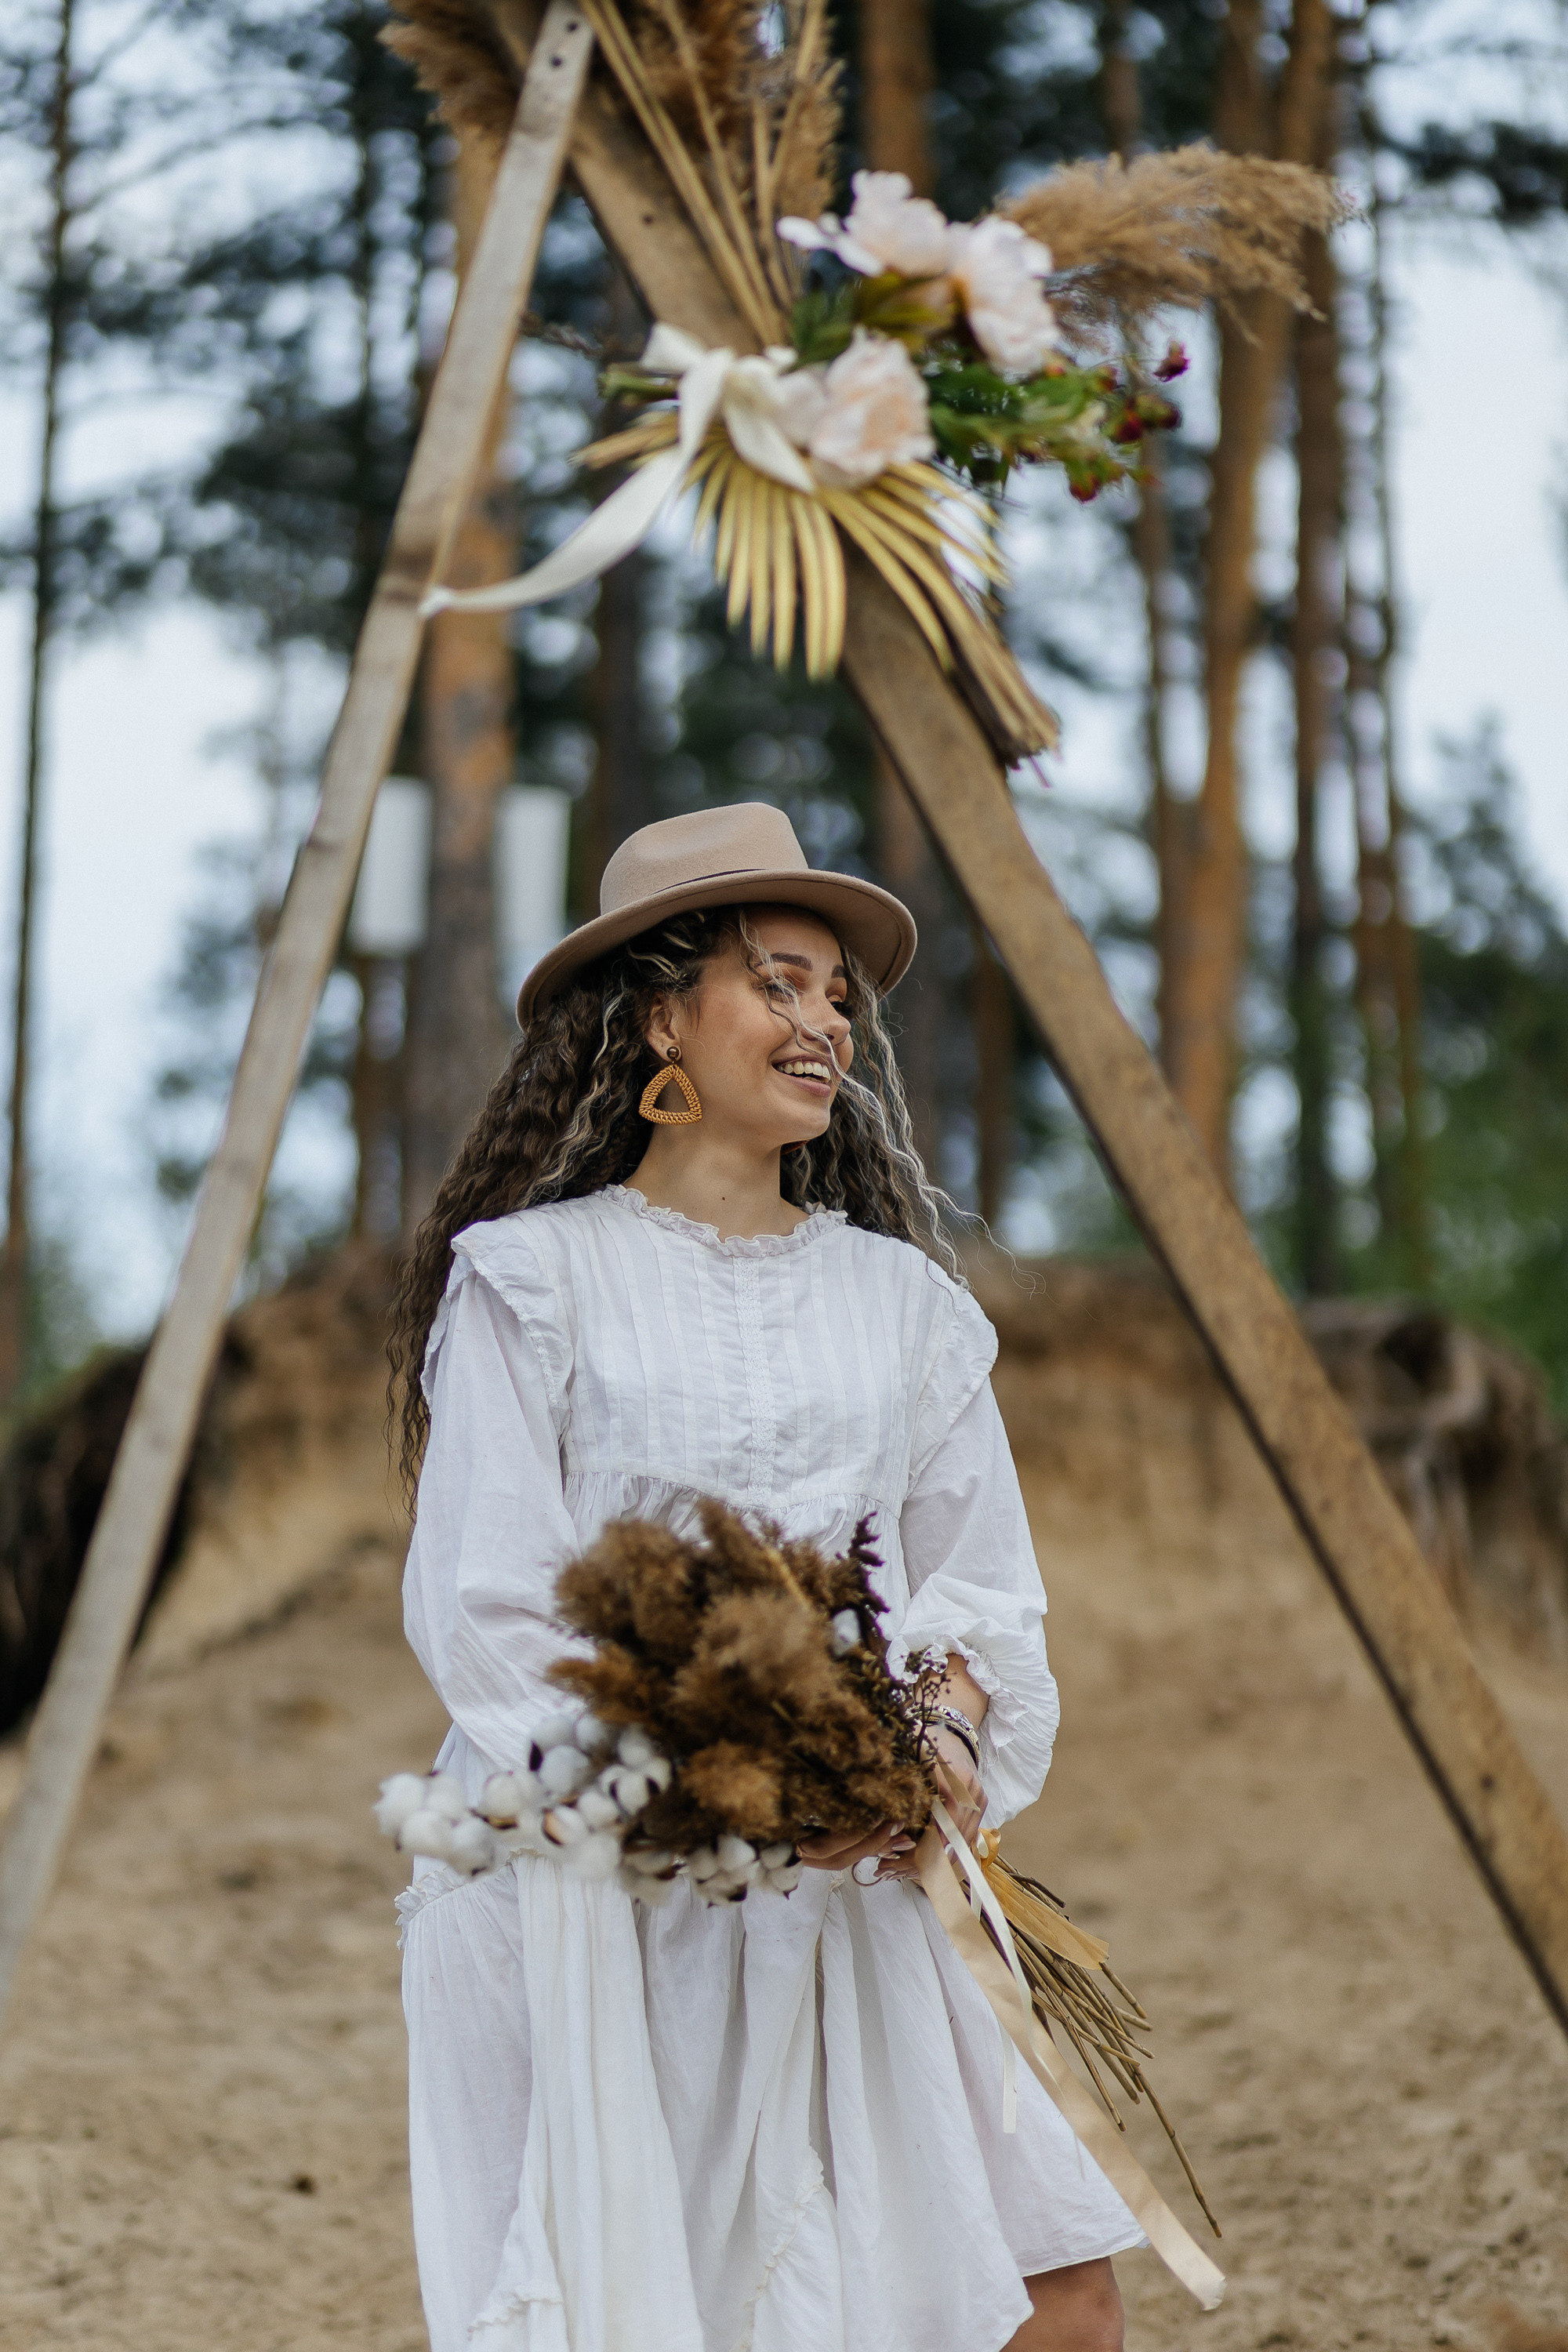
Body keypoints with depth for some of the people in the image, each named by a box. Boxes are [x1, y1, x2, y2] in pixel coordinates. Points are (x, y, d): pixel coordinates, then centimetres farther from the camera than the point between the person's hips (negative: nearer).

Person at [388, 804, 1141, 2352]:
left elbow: (981, 1583, 13)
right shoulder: (532, 1280, -1)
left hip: (850, 1884, 4)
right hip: (588, 1873, -4)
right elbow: (486, 1617, -7)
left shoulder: (900, 1294, 13)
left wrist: (942, 1732, -8)